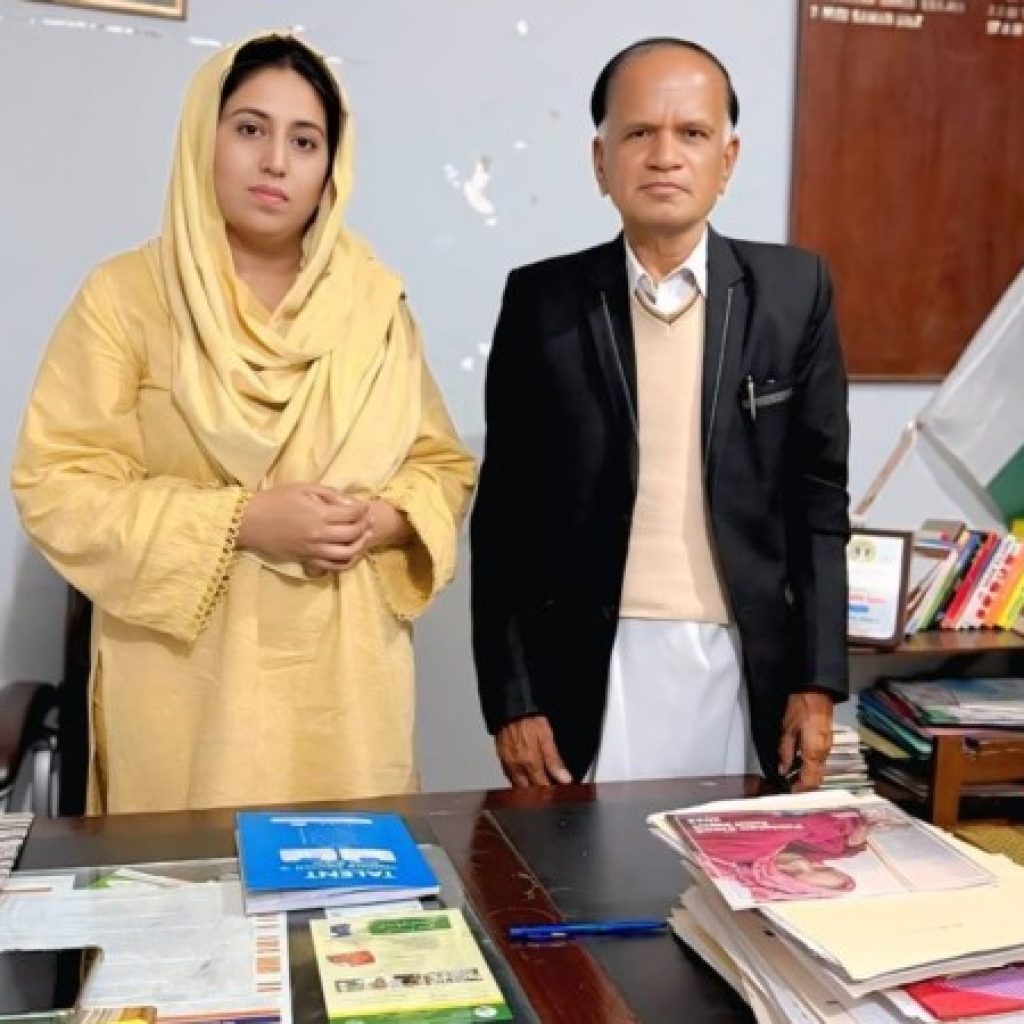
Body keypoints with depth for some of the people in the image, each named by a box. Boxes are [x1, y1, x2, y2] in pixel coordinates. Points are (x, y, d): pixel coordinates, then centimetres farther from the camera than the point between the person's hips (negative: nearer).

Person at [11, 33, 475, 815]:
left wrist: (383, 521, -11)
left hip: (345, 674, 3)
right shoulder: (126, 295, -2)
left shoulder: (375, 300, 8)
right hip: (193, 676, -2)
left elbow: (444, 464, 10)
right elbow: (58, 485, -7)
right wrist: (239, 521, -16)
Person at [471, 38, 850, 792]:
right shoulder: (544, 300, -1)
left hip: (740, 667, 1)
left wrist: (817, 679, -1)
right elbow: (505, 511, 0)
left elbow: (819, 496, 3)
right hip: (589, 670, 0)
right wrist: (510, 696, -3)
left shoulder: (793, 291, 1)